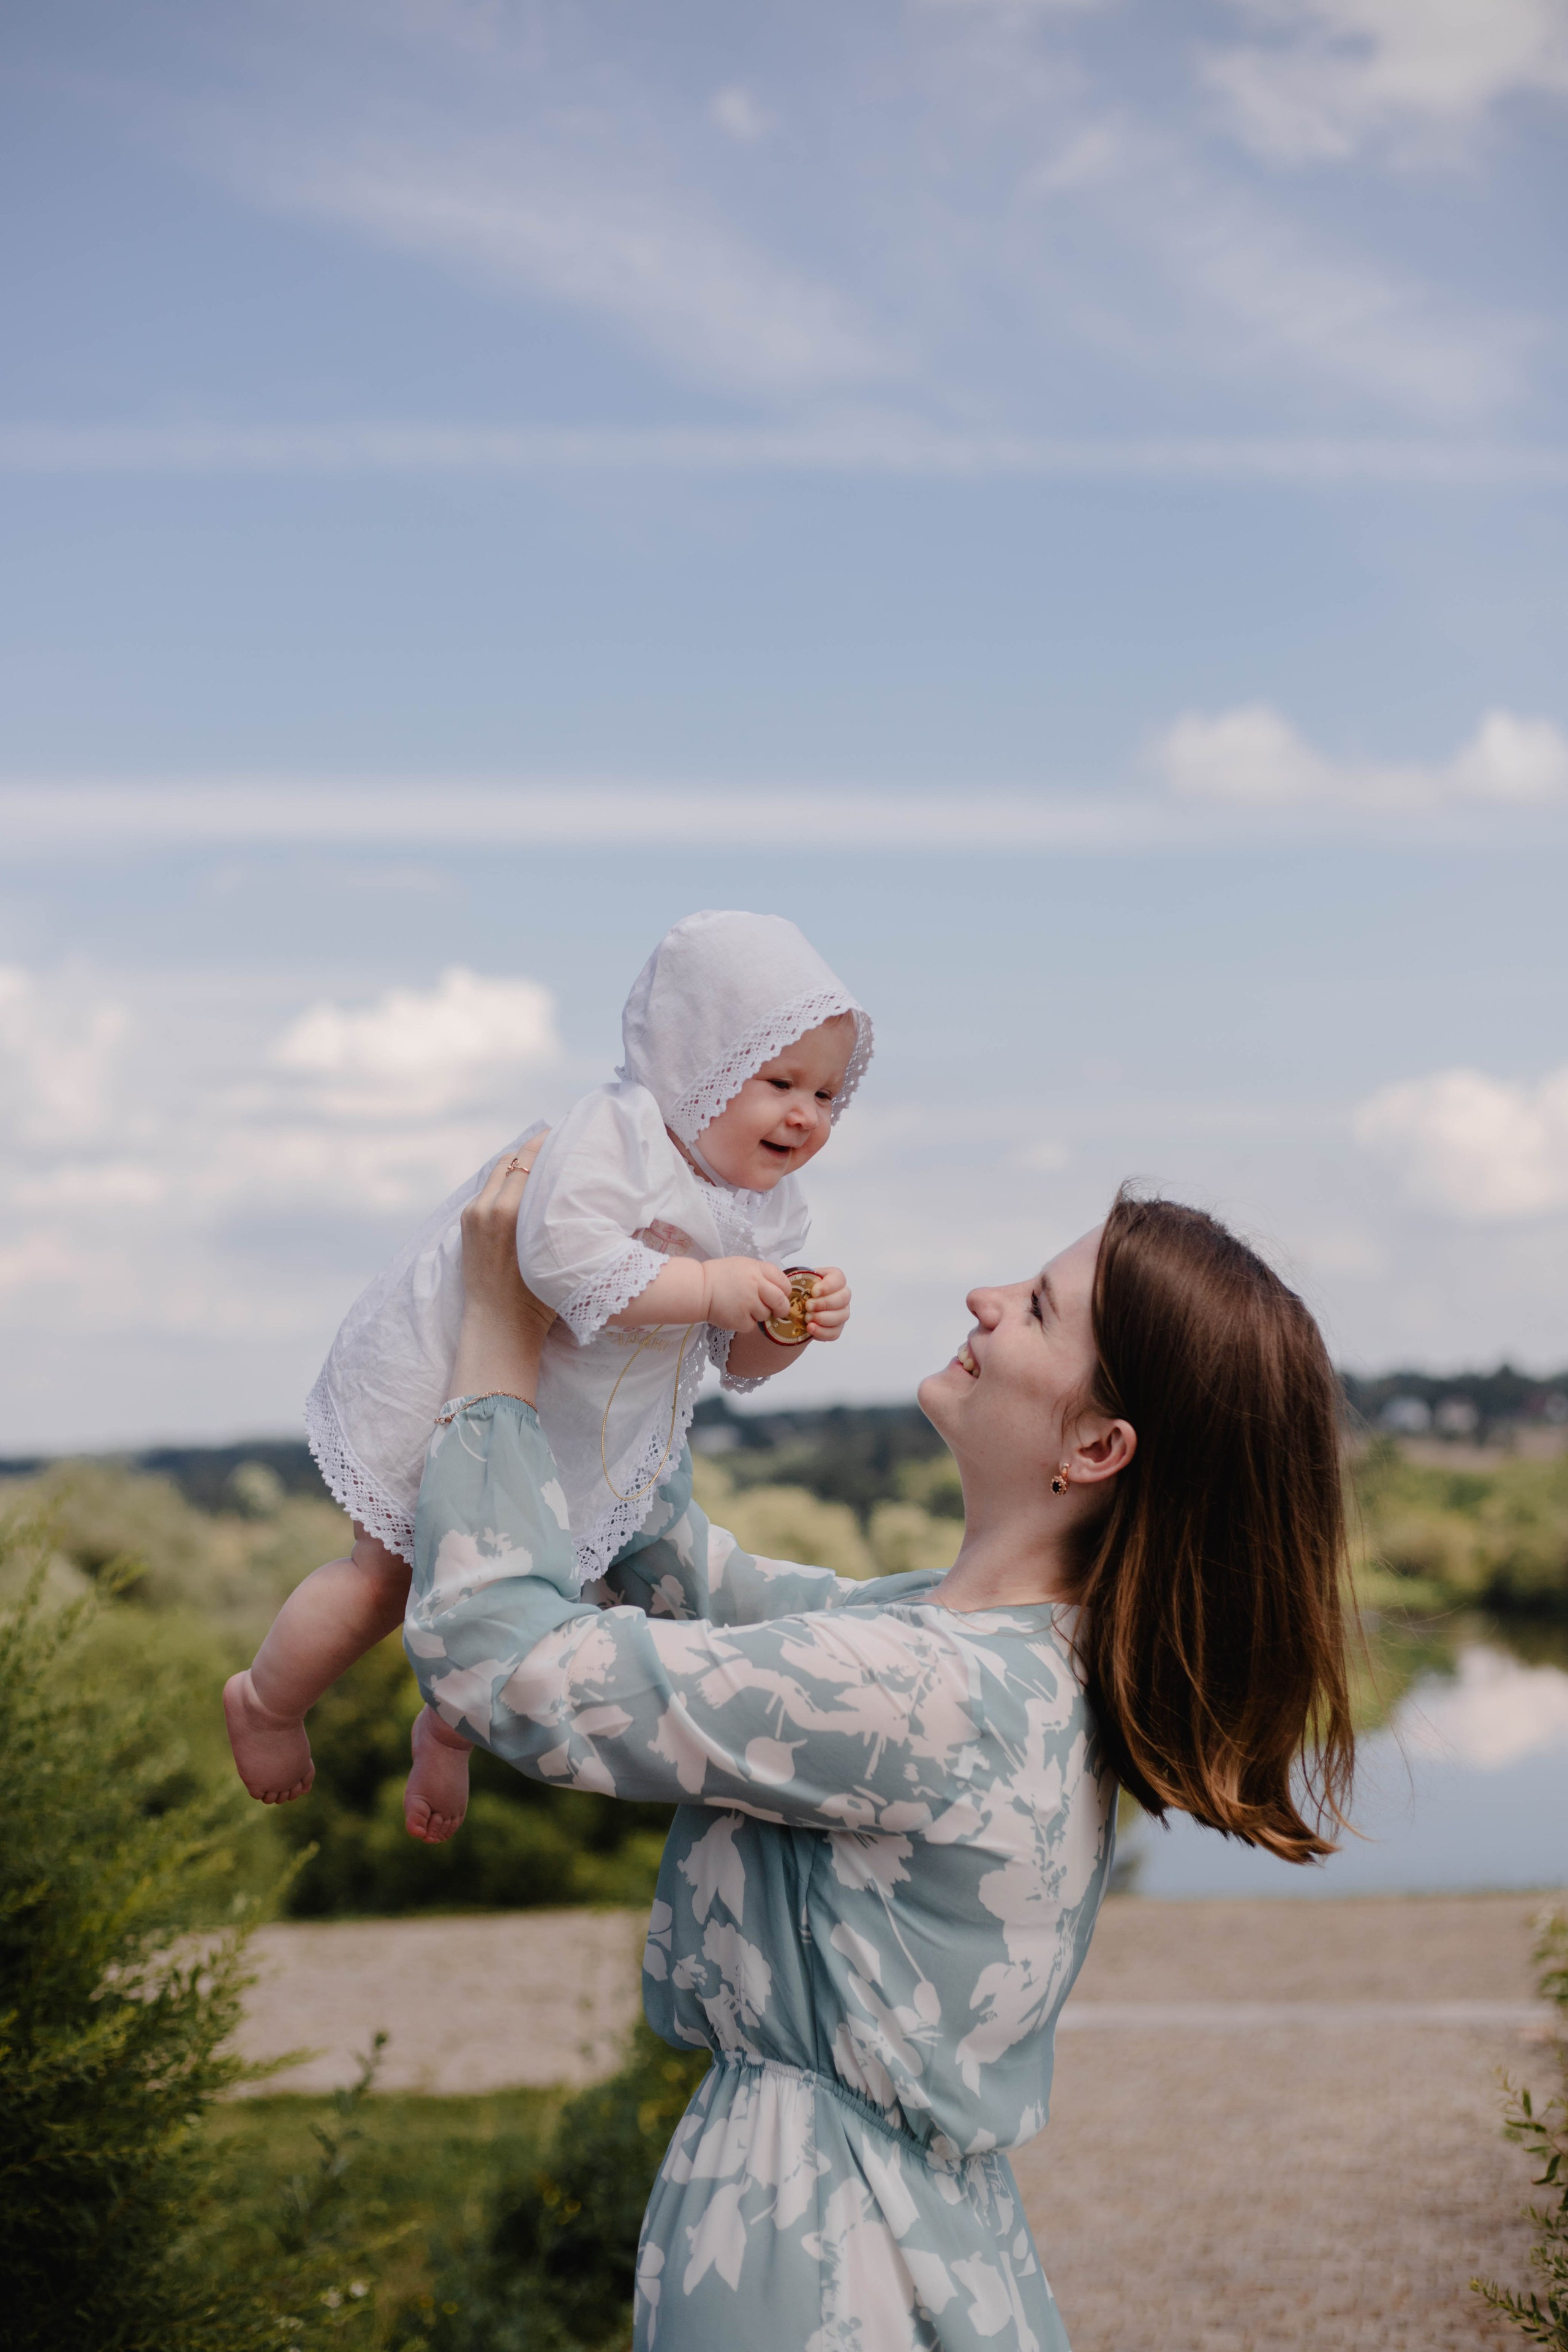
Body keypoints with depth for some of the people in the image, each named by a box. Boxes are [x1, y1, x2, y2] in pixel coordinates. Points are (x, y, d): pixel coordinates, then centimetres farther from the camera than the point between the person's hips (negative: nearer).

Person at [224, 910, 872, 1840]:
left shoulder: (767, 1208, -5)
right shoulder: (615, 1133, -30)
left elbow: (740, 1359, 0)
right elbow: (564, 1255, -45)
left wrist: (795, 1325, -22)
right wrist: (710, 1287, -41)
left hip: (584, 1440, 7)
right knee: (386, 1576, 4)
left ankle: (450, 1733, 46)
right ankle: (265, 1703, 31)